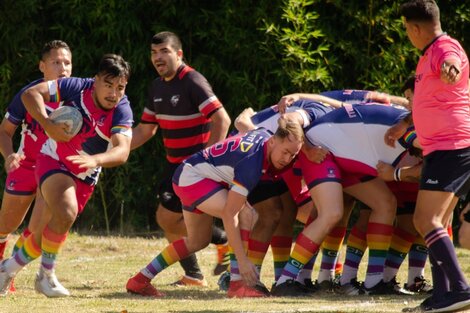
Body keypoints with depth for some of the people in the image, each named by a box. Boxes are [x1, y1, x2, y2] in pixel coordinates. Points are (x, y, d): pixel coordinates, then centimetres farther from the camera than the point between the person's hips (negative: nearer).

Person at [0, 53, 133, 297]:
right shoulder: (77, 88, -21)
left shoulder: (122, 111, -20)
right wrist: (48, 126, -31)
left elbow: (122, 151, -34)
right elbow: (30, 94, -19)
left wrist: (95, 160, -53)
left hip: (84, 177, 3)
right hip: (53, 161, -3)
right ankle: (46, 275, -13)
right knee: (66, 213, -30)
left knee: (47, 235, 7)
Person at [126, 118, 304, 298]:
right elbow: (229, 214, -34)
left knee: (197, 241, 23)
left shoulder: (264, 135, -9)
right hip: (192, 177, -10)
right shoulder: (252, 163, -33)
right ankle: (237, 284, -22)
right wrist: (243, 260, -36)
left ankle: (140, 280, 29)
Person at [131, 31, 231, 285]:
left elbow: (222, 119, -25)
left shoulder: (192, 82, -18)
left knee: (168, 219, -11)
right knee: (166, 219, 7)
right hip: (174, 164, 9)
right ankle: (193, 275, 19)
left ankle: (225, 241, 2)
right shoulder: (157, 87, 9)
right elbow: (145, 130, 16)